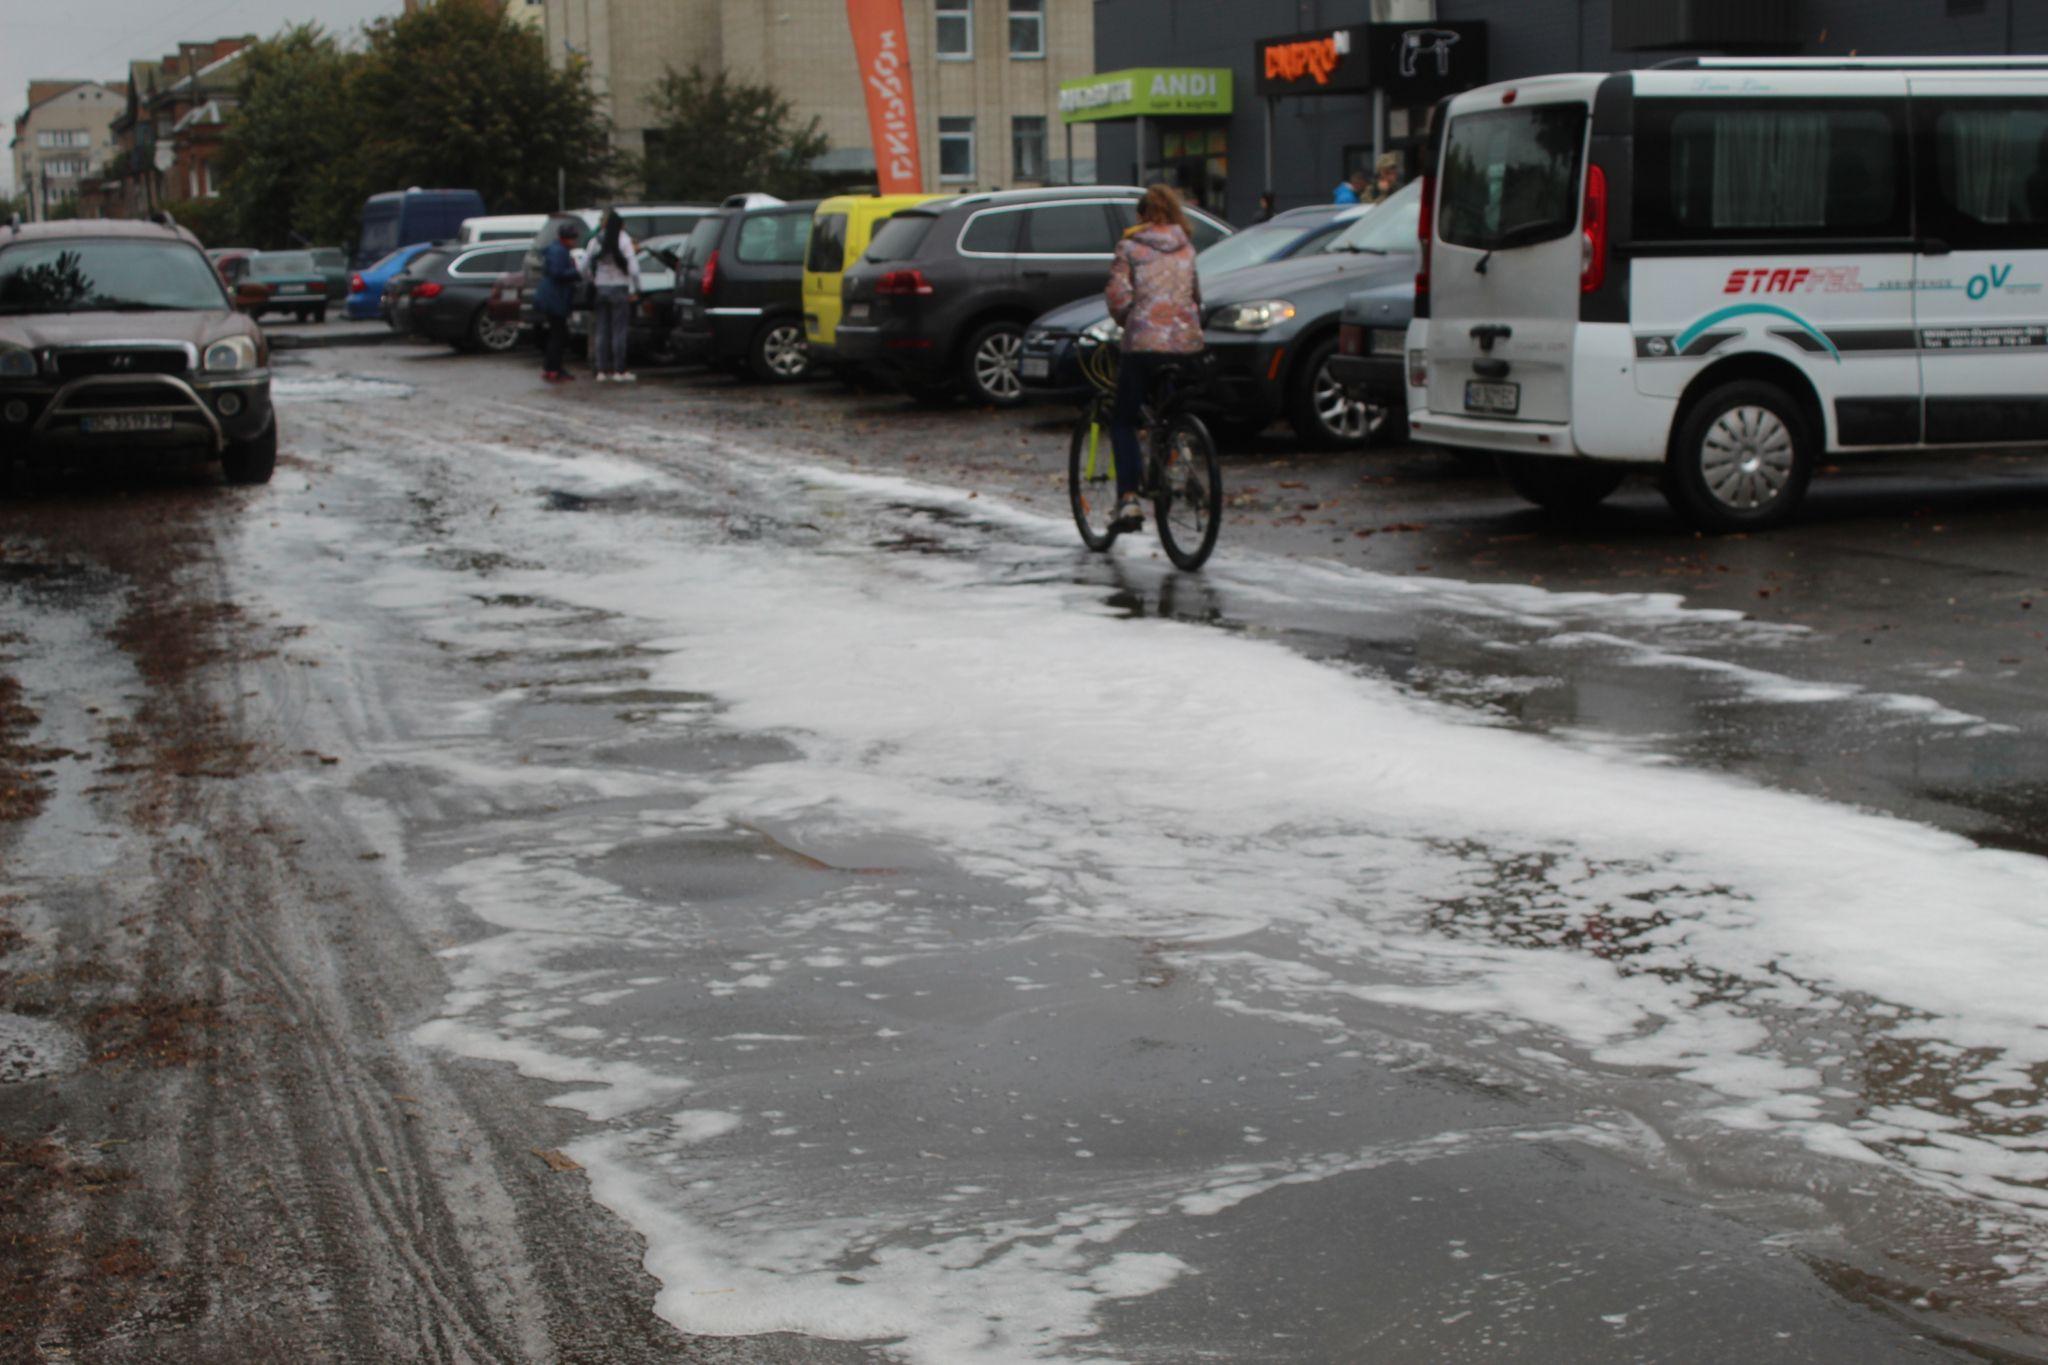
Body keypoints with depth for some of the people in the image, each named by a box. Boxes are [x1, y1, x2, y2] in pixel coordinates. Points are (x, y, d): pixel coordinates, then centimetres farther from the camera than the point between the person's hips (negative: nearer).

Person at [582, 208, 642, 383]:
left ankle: (602, 370, 9)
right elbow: (633, 267, -14)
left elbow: (585, 266, 6)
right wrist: (634, 290, -6)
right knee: (619, 330, -1)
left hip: (600, 289, 4)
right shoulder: (624, 240, -10)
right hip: (619, 288, -4)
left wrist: (594, 281, 16)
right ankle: (620, 370, 0)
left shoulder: (596, 241, 4)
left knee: (601, 330, 9)